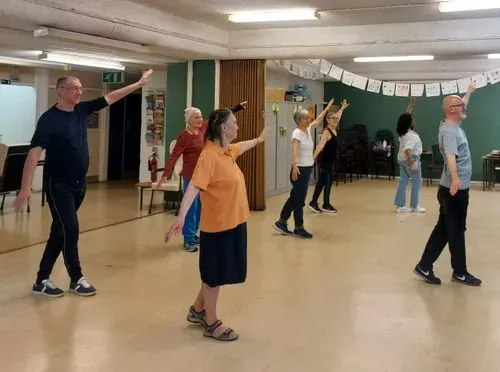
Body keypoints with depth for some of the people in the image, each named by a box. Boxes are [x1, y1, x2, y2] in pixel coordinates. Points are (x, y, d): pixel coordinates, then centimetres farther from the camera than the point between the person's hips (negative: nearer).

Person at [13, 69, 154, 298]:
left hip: (79, 184, 7)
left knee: (60, 232, 10)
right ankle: (76, 279, 13)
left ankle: (42, 280, 19)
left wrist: (138, 84, 13)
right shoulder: (49, 119, -16)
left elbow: (110, 98, 13)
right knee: (70, 230, -5)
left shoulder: (82, 110, 4)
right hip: (58, 185, -7)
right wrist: (25, 188, -33)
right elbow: (34, 153, -24)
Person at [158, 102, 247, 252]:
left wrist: (238, 107, 17)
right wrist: (165, 174, -28)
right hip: (191, 176, -7)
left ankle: (193, 234, 25)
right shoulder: (184, 136, -16)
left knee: (200, 206, 13)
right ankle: (188, 239, 5)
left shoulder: (203, 128, 3)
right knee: (191, 207, -3)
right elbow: (174, 156, -20)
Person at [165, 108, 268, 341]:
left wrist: (259, 140, 51)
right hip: (218, 226, -9)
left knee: (217, 274, 20)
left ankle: (198, 310, 37)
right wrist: (181, 216, -43)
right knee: (214, 275, 5)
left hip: (233, 223, 9)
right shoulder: (209, 156, -21)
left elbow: (242, 146, 31)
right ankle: (211, 324, 19)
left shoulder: (228, 151, 7)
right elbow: (194, 186, -31)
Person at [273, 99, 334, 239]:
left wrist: (327, 108, 32)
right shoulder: (297, 133, -16)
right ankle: (299, 228, 13)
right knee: (299, 199, 2)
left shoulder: (308, 129, 8)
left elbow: (318, 121, 28)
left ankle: (281, 223, 24)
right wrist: (295, 165, -47)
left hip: (308, 169, 9)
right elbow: (294, 149, -32)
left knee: (295, 197, 15)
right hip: (300, 170, -9)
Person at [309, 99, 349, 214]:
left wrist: (343, 107, 40)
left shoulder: (334, 129, 6)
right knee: (327, 182, 0)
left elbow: (337, 116, 26)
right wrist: (313, 157, -38)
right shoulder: (326, 131, -18)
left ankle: (313, 202, 16)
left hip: (331, 160, 9)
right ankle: (326, 205, 10)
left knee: (322, 181, 11)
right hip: (325, 160, -9)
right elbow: (320, 145, -30)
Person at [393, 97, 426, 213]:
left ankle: (400, 205, 9)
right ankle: (414, 206, 6)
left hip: (402, 159, 9)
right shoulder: (411, 135, -22)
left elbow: (407, 115, 14)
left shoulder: (403, 131, 2)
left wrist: (411, 104, 17)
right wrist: (411, 162, -41)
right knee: (417, 181, 2)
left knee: (403, 181, 8)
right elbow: (407, 149, -34)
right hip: (411, 159, -9)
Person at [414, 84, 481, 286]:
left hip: (456, 188, 10)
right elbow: (450, 155, -38)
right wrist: (455, 178, -53)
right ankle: (460, 272, 15)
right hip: (454, 189, -10)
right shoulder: (449, 130, -19)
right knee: (456, 231, 3)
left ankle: (425, 266, 15)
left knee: (444, 229, 12)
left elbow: (462, 107, 35)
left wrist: (469, 92, 48)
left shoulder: (454, 125, 11)